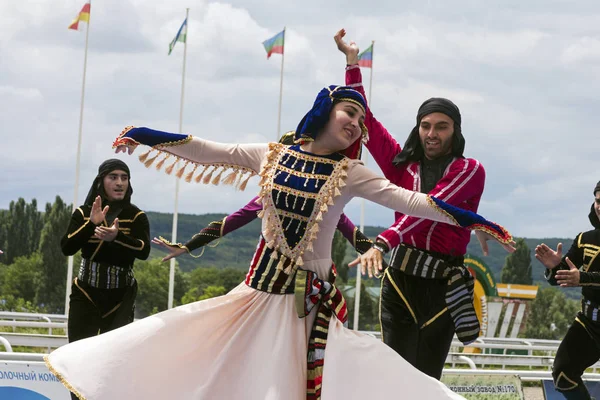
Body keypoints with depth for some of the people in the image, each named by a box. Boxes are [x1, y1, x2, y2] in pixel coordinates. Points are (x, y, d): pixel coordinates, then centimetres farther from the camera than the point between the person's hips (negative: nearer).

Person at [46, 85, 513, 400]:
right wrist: (146, 136, 8)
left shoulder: (349, 173, -2)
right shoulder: (271, 155, 4)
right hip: (263, 285, 2)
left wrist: (470, 220, -17)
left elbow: (406, 200, -9)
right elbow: (209, 152, 8)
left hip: (312, 295, -2)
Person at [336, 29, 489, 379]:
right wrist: (353, 63, 6)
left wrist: (383, 242, -31)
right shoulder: (402, 164, 9)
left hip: (444, 287, -3)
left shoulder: (470, 171, -4)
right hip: (401, 281, 3)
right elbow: (364, 119, 11)